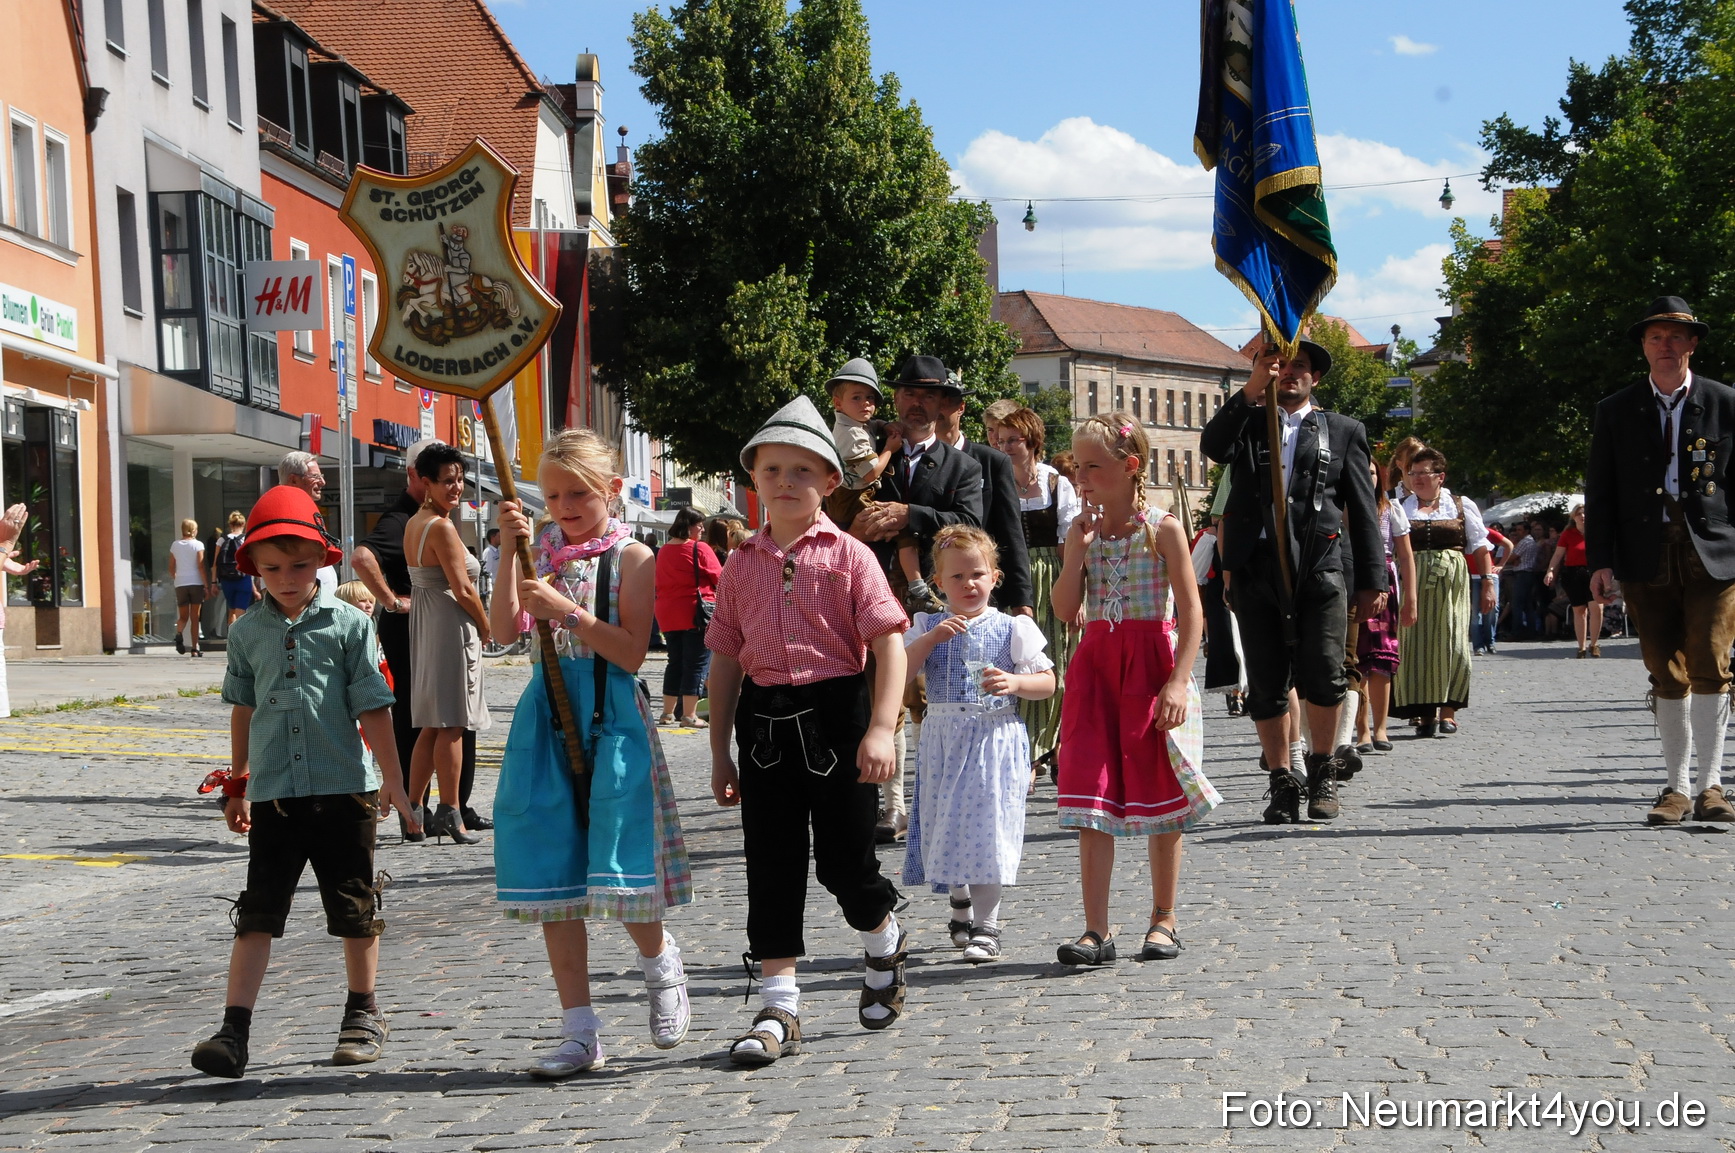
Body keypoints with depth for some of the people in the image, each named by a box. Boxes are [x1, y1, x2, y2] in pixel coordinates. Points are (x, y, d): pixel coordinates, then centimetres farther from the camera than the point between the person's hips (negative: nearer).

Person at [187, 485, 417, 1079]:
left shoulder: (348, 624, -2)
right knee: (257, 913, -1)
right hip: (273, 795, 2)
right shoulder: (248, 633, 6)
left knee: (355, 909, 9)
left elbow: (373, 707, 0)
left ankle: (363, 1012, 26)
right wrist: (237, 785, 20)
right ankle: (234, 1030, -3)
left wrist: (391, 779, 0)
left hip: (343, 790, -1)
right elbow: (243, 708, 16)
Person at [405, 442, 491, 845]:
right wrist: (486, 628, -5)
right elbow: (463, 590, -17)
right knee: (452, 725, -3)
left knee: (432, 725, 14)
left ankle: (413, 810, 17)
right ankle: (449, 812, 0)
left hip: (423, 624, 9)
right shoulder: (442, 527, -16)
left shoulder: (413, 524, 12)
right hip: (451, 627, -9)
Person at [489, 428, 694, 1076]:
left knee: (617, 869, -8)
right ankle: (579, 1033, 10)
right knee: (553, 874, 3)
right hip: (548, 721, 5)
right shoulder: (545, 556, 10)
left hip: (612, 724, -5)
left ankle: (659, 963, 27)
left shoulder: (631, 558, -3)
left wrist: (565, 609, -19)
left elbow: (632, 652, -12)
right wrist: (510, 552, -11)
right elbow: (505, 627, -4)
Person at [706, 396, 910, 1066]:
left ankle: (885, 943, 34)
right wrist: (720, 752, 10)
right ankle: (778, 1008, 9)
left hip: (835, 714, -3)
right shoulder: (742, 564, 8)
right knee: (771, 865, 3)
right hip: (763, 720, 3)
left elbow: (889, 643, -8)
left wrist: (881, 729, -17)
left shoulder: (848, 556, -3)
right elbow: (726, 657, 11)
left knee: (843, 861, 1)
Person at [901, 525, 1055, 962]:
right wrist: (931, 639, -16)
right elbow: (897, 675, -6)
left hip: (995, 740, -3)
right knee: (946, 826, 11)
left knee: (987, 826, -6)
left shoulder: (1012, 629, 0)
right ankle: (961, 905, 35)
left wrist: (1014, 683, -19)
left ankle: (986, 925, 5)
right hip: (942, 741, 3)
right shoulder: (927, 627, 6)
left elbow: (1047, 682, -1)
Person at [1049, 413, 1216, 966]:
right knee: (1092, 797, -2)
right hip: (1096, 666, 3)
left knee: (1159, 796, 5)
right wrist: (1080, 547, -9)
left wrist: (1178, 681, -16)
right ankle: (1097, 930, 0)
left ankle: (1164, 920, 18)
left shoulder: (1163, 530, -5)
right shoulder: (1084, 531, 7)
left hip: (1153, 666, -3)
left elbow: (1191, 616, -7)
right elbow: (1065, 608, -1)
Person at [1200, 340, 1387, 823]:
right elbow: (1213, 446, -6)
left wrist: (1372, 580, 5)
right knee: (1266, 684, 1)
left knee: (1322, 675, -12)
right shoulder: (1247, 424, 18)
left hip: (1319, 567, -1)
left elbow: (1364, 510, 12)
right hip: (1256, 567, 1)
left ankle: (1322, 772, 8)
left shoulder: (1343, 431, 16)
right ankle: (1283, 783, 13)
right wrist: (1251, 392, -12)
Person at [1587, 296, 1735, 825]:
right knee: (1667, 677, 4)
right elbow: (1599, 493, 9)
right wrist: (1600, 561, 1)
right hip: (1647, 560, 2)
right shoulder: (1616, 412, 11)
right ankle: (1677, 788, 11)